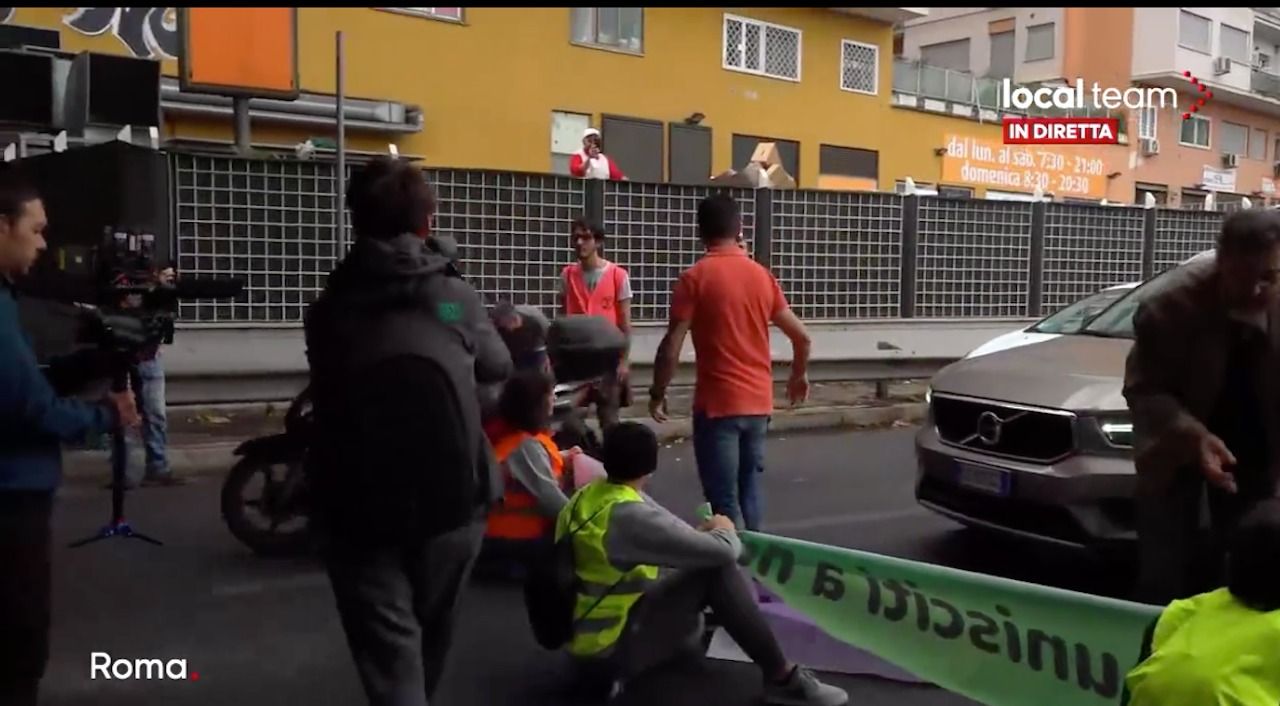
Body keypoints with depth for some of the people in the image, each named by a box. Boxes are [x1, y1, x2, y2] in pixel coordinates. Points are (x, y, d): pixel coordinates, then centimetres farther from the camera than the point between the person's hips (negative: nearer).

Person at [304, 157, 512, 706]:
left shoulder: (330, 307, 2)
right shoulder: (456, 296, 2)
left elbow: (325, 392, 14)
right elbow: (498, 368, 18)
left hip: (359, 506, -1)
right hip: (452, 496, 2)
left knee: (388, 651, 5)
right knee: (430, 637, 24)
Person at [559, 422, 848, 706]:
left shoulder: (586, 497, -1)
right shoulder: (629, 517, -27)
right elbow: (723, 552, -20)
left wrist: (700, 534, 10)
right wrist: (724, 530, 0)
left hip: (586, 643, 9)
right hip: (610, 653, -9)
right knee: (717, 572, -15)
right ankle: (783, 678, -8)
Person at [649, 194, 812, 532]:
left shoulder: (695, 277, -9)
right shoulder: (762, 275, 6)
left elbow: (671, 346, -14)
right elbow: (801, 335, 10)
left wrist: (657, 394, -1)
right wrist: (799, 375, 27)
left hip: (718, 405, -5)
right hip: (758, 402, 6)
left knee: (723, 500, 0)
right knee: (748, 488, 19)